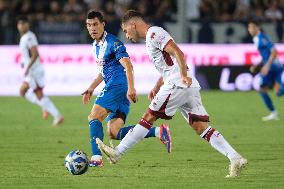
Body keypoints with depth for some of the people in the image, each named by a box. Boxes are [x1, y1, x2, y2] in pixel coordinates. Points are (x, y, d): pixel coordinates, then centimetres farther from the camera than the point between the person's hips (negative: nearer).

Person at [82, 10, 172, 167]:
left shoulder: (112, 42, -10)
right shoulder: (96, 46, 19)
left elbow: (128, 65, -19)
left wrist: (131, 88, -30)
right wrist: (91, 88, 28)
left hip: (118, 86, -10)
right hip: (112, 86, 10)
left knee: (94, 117, -16)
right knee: (114, 133, 0)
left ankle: (96, 158, -23)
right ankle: (158, 131, -1)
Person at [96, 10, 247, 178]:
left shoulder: (154, 33, -6)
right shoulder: (152, 36, 25)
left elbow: (178, 53, -18)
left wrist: (184, 76, -25)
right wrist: (156, 88, 25)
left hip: (178, 84, -9)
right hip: (191, 87, 9)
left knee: (149, 117, -2)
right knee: (201, 128, 2)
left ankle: (117, 152, 3)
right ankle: (235, 158, -8)